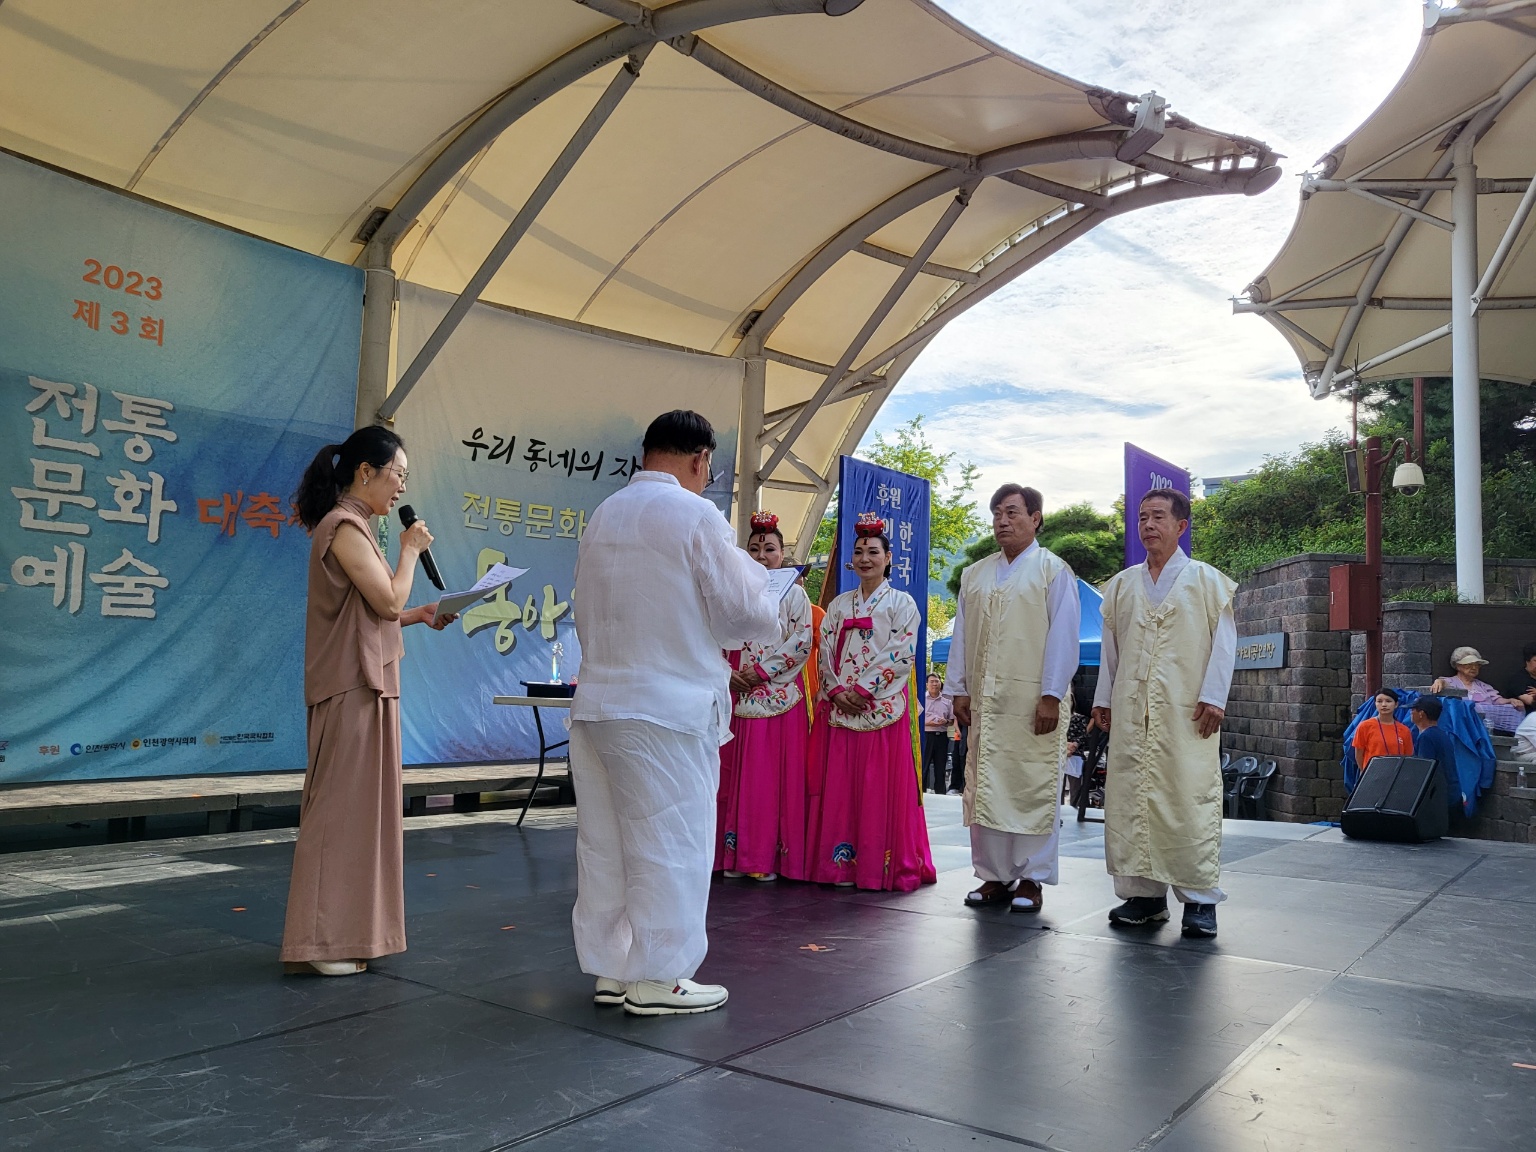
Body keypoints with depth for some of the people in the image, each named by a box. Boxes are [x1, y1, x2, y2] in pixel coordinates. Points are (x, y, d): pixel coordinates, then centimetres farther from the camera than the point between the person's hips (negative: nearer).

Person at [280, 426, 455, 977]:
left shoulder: (352, 527, 18)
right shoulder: (344, 527, -13)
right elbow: (389, 601, -17)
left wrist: (421, 616, 9)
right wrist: (410, 549, -4)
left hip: (367, 686, 10)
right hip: (352, 688, -10)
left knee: (360, 807, 12)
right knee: (340, 808, -5)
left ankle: (349, 931, 20)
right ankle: (324, 941, 2)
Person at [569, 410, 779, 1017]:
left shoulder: (602, 516, 11)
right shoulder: (695, 516, -10)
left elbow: (588, 612, 15)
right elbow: (748, 613, -9)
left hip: (597, 703, 7)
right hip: (667, 706, -7)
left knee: (604, 842, 13)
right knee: (670, 844, 3)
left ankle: (611, 967, 24)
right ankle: (658, 978, 11)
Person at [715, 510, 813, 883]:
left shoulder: (794, 593, 5)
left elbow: (801, 641, -5)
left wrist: (762, 671, -11)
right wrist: (727, 673, -7)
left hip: (780, 695, -4)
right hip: (738, 694, 4)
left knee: (776, 775, -4)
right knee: (737, 773, 4)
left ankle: (772, 856, 1)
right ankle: (736, 854, 10)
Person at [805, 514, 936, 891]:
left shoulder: (901, 603, 3)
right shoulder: (839, 605, 16)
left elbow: (901, 655, -8)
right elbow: (826, 653, 9)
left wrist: (863, 690, -13)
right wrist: (837, 691, -7)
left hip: (883, 706, -4)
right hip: (838, 708, 4)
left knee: (880, 788, -3)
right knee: (837, 786, 3)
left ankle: (883, 865, 4)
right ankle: (839, 863, 9)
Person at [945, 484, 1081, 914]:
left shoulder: (1053, 570, 1)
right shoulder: (975, 575, 15)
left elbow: (1062, 636, -5)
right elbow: (961, 636, 16)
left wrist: (1051, 696, -12)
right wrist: (958, 689, 9)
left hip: (1032, 701, -5)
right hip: (985, 701, 5)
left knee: (1034, 789, -1)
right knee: (985, 788, 5)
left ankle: (1031, 879, 9)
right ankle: (994, 876, 15)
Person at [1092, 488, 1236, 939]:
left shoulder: (1206, 580, 5)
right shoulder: (1121, 585, 15)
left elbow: (1225, 642, 0)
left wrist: (1213, 697, -9)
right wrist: (1103, 699, 12)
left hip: (1186, 713, -4)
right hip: (1131, 712, 4)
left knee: (1191, 800, -5)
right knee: (1129, 799, 2)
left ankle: (1199, 899, 3)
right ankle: (1144, 893, 10)